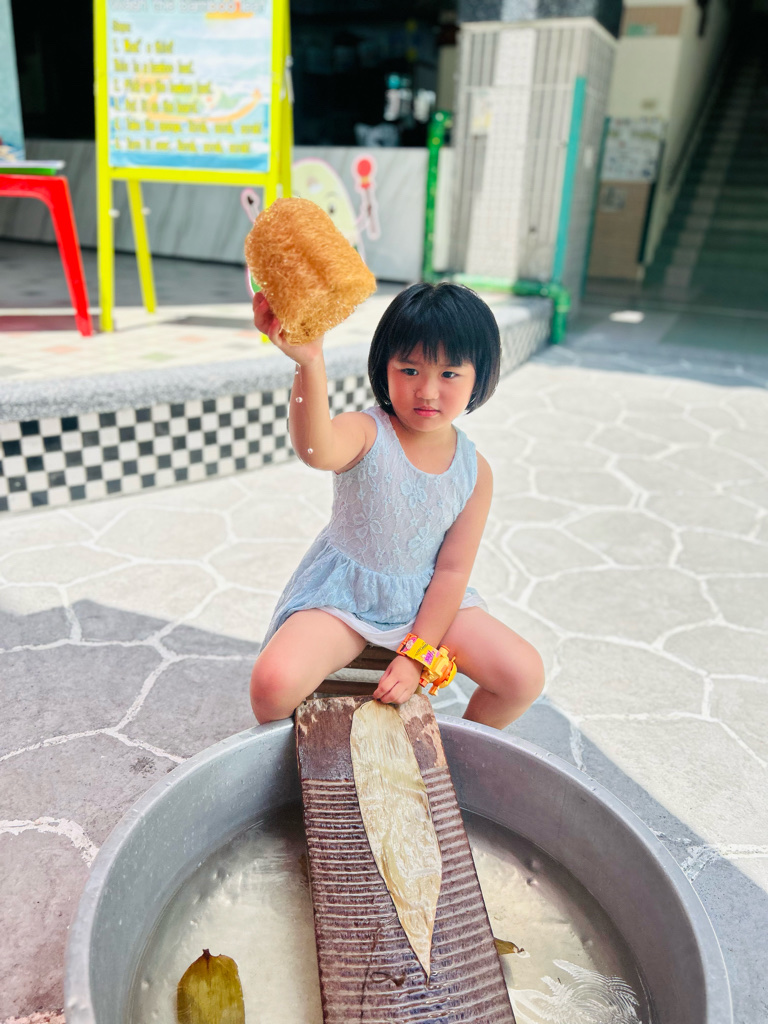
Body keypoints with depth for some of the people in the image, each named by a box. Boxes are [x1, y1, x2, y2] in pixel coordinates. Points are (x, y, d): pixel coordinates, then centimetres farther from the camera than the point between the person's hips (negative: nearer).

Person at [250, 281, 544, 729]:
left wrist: (416, 657, -10)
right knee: (275, 682, -27)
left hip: (425, 600, 3)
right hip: (343, 593, -3)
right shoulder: (366, 435, -19)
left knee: (525, 676, -8)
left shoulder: (475, 471, -7)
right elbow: (316, 451, -45)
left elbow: (452, 569, -6)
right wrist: (310, 363, -63)